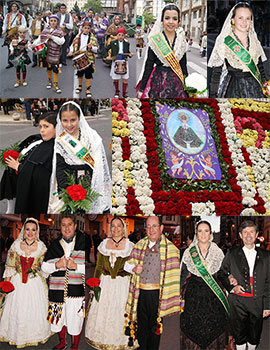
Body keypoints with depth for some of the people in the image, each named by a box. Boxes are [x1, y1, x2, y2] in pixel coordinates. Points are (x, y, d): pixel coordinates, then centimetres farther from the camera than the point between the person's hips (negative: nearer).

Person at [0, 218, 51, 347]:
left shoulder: (41, 246, -2)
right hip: (17, 283, 1)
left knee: (34, 311, 5)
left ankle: (34, 336, 25)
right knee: (16, 311, 6)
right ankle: (17, 336, 26)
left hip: (35, 283, -1)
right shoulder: (16, 244, 0)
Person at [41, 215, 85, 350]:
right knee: (59, 318, 17)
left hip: (76, 290, -3)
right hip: (58, 289, 3)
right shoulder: (55, 245, 5)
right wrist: (57, 265, -10)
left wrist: (76, 266, -20)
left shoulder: (83, 242, -5)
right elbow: (44, 267, 8)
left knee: (75, 319, 7)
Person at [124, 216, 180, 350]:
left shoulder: (170, 248, -4)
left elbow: (174, 274, -5)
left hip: (157, 293, -3)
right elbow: (127, 264, 16)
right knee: (141, 325, 13)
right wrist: (133, 268, -8)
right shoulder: (139, 245, 8)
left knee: (155, 326, 9)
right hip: (141, 292, 3)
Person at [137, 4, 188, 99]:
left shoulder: (182, 40, 6)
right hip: (158, 80, -3)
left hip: (177, 82, 3)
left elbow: (183, 65, 11)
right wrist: (141, 89, -6)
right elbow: (148, 65, -4)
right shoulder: (155, 39, -4)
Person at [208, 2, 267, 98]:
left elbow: (260, 67, 15)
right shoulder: (223, 41, -6)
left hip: (255, 88, 4)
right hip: (232, 90, -4)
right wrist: (213, 95, -11)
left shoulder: (254, 40, 8)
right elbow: (216, 72, -8)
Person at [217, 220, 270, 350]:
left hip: (257, 302, 1)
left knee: (255, 336, 10)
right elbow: (221, 273, 10)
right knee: (239, 334, 6)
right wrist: (231, 286, -7)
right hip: (238, 301, -1)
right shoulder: (232, 254, 4)